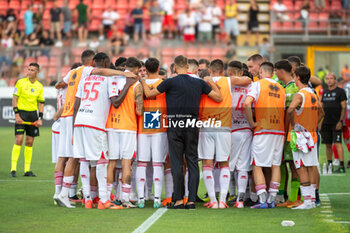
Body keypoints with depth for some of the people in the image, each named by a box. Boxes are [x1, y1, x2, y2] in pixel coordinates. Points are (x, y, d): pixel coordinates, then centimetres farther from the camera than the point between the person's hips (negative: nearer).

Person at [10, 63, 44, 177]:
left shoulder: (39, 86, 9)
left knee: (29, 142, 4)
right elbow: (15, 99, -3)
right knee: (19, 139, -12)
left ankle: (27, 170, 8)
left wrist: (40, 118, 4)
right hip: (21, 113, -4)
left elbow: (41, 103, 14)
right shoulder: (20, 82, -2)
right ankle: (13, 169, -9)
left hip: (33, 114, 4)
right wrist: (17, 115, -12)